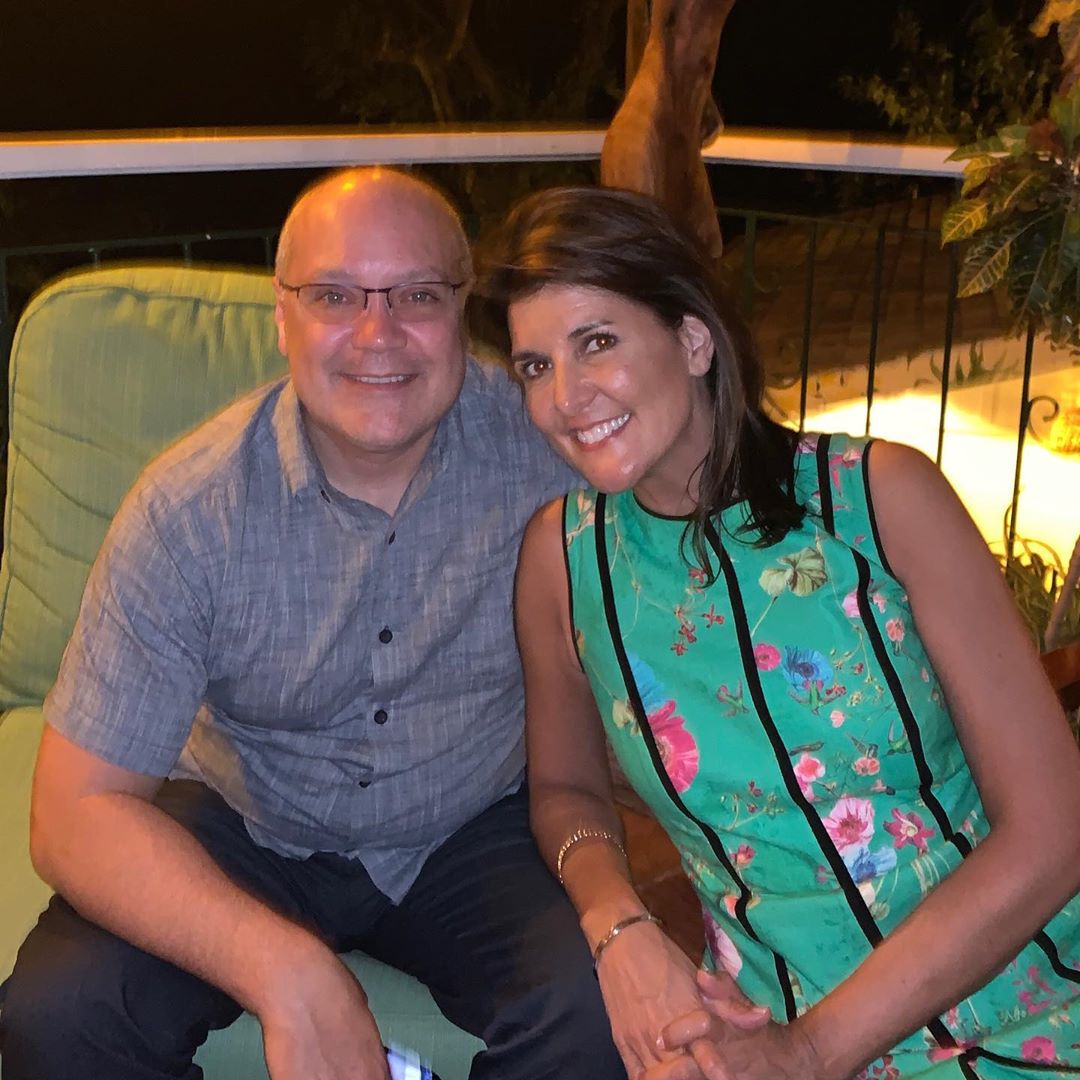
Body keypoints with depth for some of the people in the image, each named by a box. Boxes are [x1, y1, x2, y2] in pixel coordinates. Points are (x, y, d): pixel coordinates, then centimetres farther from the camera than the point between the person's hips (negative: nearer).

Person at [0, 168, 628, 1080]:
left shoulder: (543, 448, -18)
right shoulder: (190, 508, -19)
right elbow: (76, 809, -20)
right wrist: (286, 972, -35)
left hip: (481, 828, 1)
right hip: (248, 832, 0)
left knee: (606, 1006, -25)